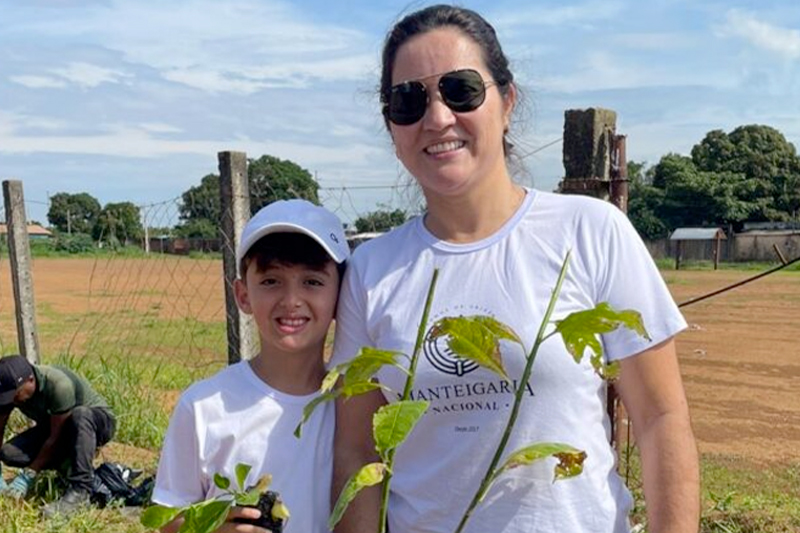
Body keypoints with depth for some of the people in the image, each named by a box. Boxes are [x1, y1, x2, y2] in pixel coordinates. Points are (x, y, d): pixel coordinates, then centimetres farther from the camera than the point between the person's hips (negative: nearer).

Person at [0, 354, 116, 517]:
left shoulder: (58, 385, -34)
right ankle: (70, 464, 2)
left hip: (97, 420, -6)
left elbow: (56, 437, -29)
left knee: (79, 414, -41)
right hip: (53, 427, 6)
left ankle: (80, 491, -40)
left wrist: (28, 475, -25)